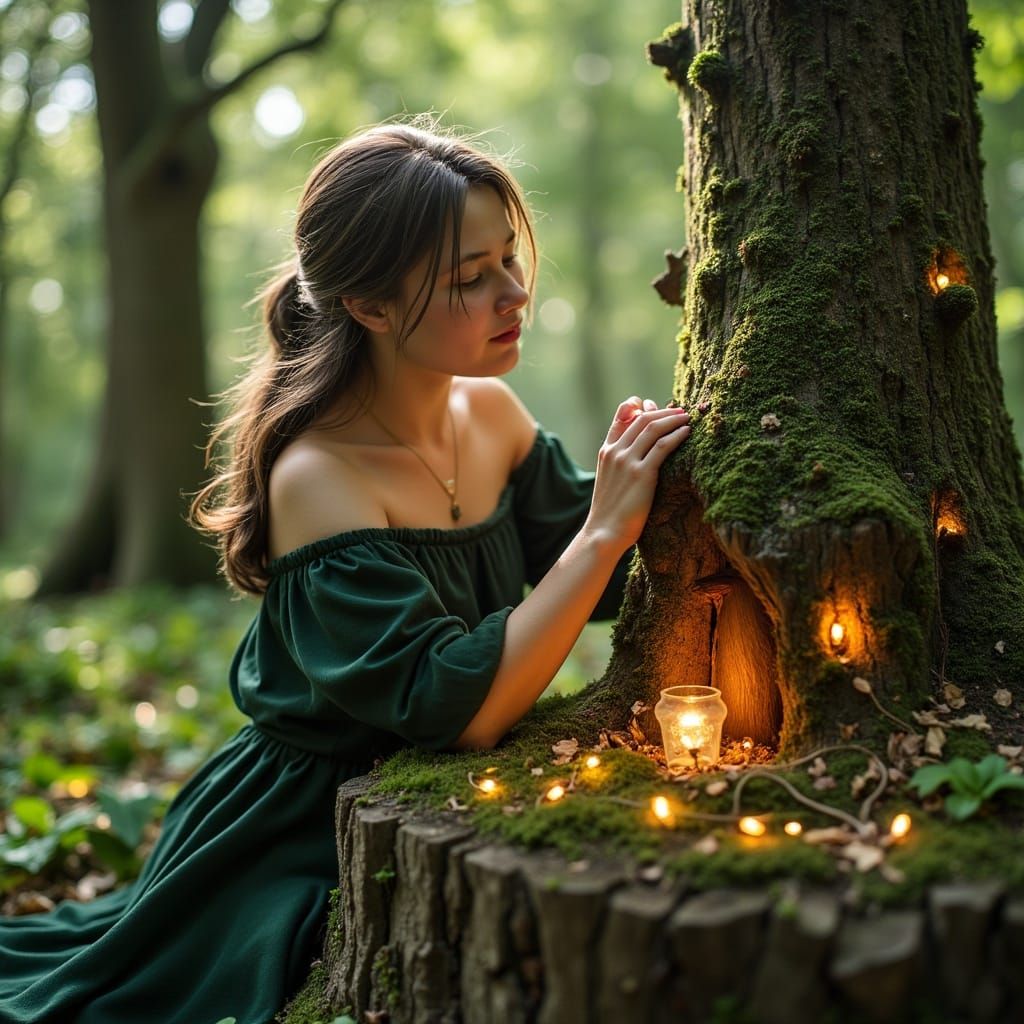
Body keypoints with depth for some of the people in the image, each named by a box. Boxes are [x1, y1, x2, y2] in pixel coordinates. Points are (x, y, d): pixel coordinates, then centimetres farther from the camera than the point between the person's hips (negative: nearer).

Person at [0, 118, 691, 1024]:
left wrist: (650, 486, -16)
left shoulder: (492, 413, -4)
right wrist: (606, 531, -29)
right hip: (310, 839, -6)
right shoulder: (318, 479, -25)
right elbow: (465, 707, -30)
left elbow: (600, 586, 2)